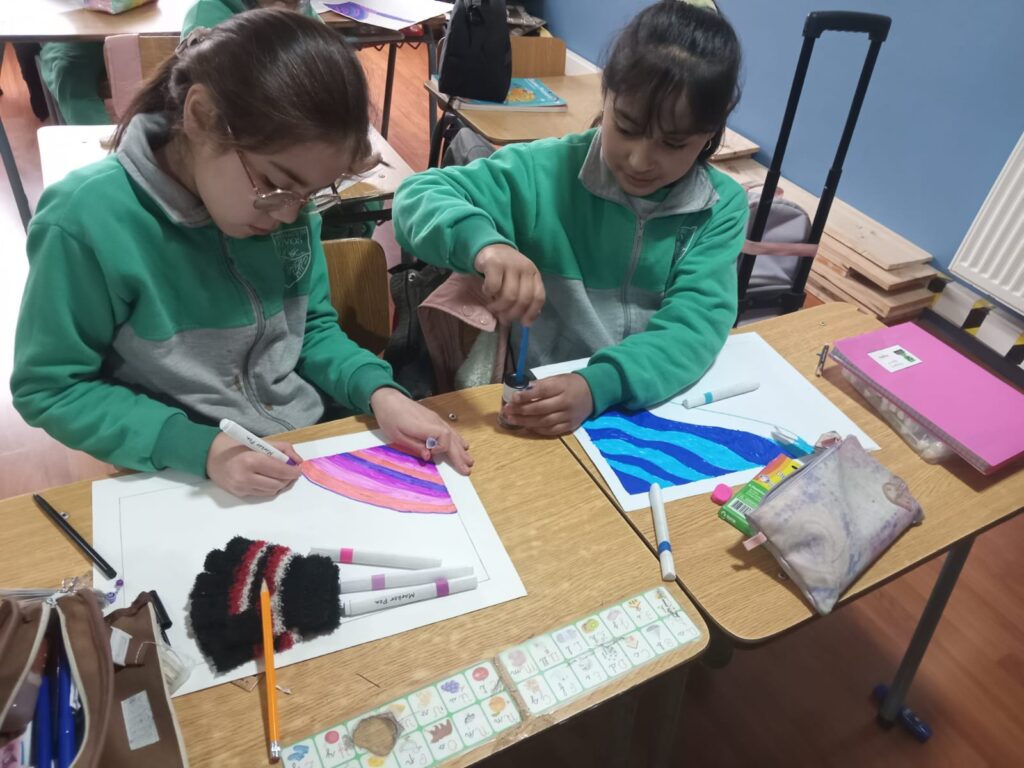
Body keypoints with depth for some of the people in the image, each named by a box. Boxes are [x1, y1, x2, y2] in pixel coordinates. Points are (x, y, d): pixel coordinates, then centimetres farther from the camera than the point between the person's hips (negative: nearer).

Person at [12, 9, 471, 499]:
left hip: (316, 451, 2)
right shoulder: (87, 222, -17)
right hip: (184, 482, -2)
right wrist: (197, 447, -21)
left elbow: (312, 327, 6)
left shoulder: (288, 199, -4)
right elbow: (49, 389, -10)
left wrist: (378, 391, -12)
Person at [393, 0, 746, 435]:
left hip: (657, 404, 1)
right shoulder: (544, 172, -8)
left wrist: (599, 386, -30)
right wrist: (484, 242, -31)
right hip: (536, 399, -1)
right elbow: (418, 198, -10)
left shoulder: (722, 208, -3)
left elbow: (696, 322, -13)